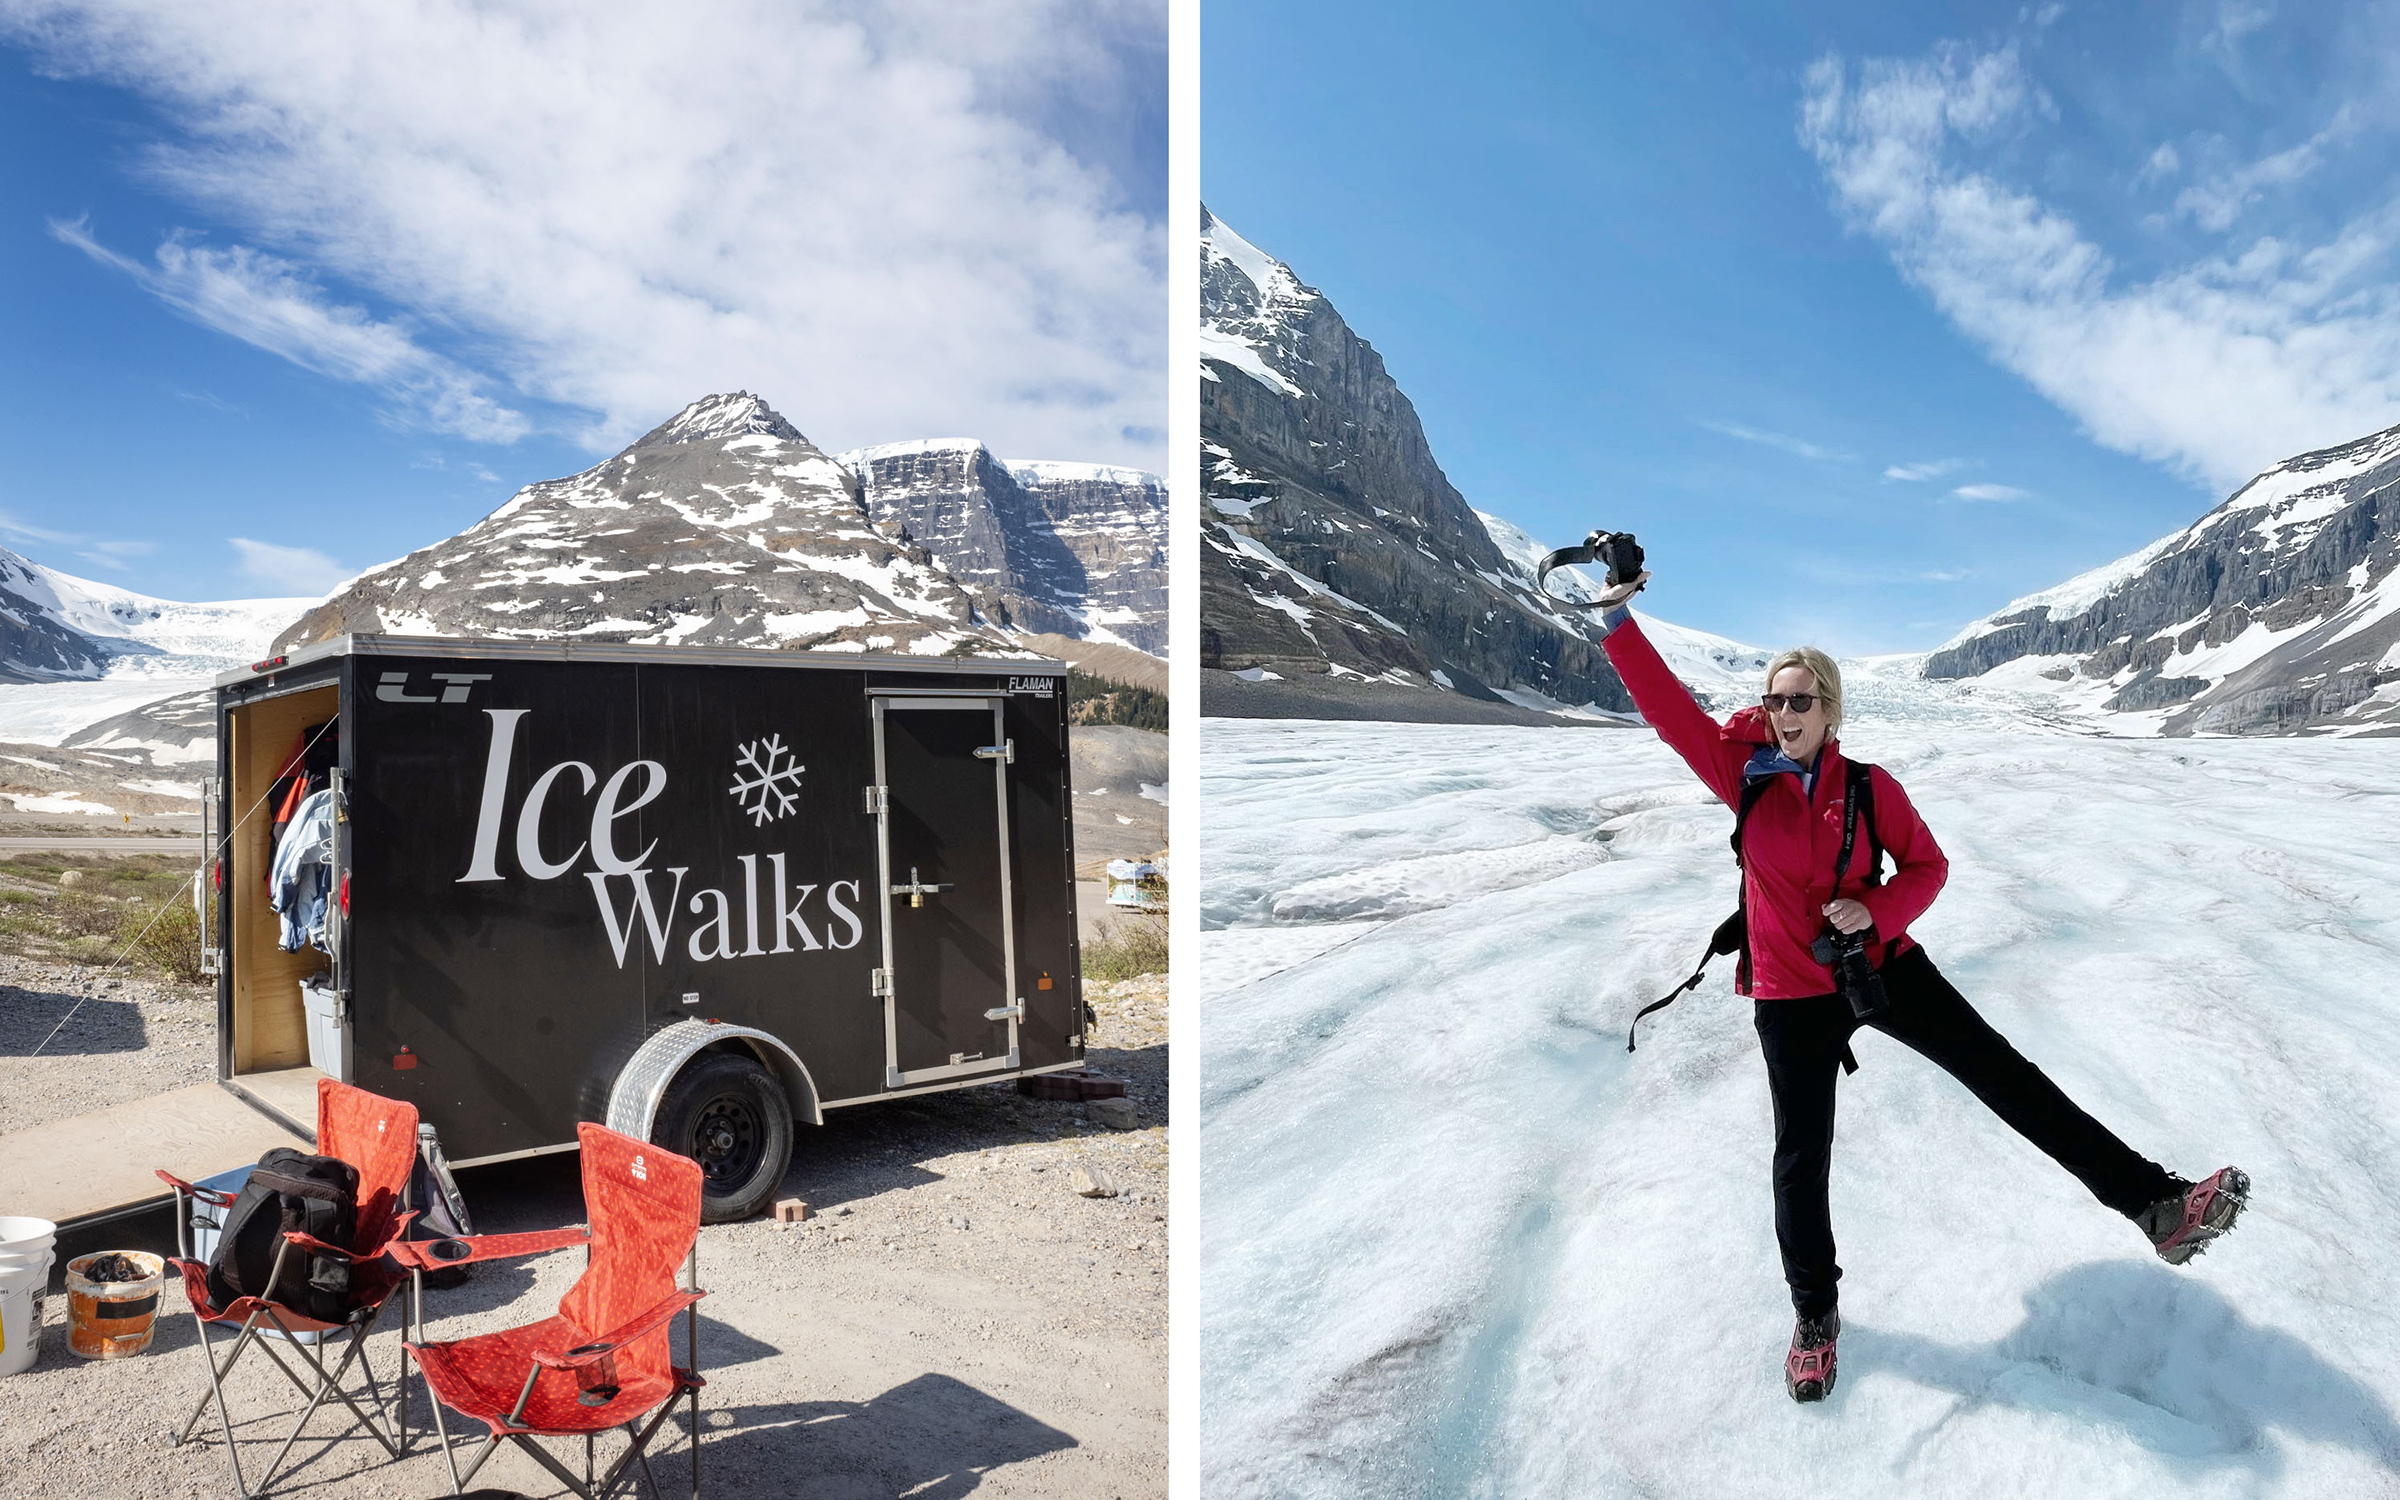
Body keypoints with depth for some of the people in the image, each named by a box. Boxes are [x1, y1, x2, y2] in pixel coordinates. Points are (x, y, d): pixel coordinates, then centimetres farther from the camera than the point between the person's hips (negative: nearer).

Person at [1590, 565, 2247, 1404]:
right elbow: (1667, 705, -12)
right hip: (1792, 996, -1)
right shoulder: (1743, 773, -8)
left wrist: (1875, 910, -18)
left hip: (1884, 966, 1)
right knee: (1801, 1159, 6)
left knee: (2006, 1077, -3)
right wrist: (1618, 617, -19)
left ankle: (2155, 1204, 6)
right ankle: (1815, 1315, 24)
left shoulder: (1871, 789, -6)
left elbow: (1927, 867, 2)